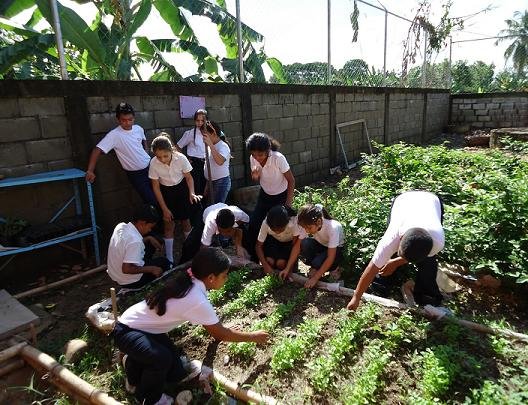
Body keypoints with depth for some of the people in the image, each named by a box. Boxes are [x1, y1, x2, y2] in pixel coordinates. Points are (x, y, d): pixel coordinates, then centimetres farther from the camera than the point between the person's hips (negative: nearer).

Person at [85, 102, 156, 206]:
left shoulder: (138, 129, -3)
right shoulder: (114, 135, -20)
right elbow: (97, 150, -24)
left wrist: (146, 154, 9)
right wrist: (90, 171, -32)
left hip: (150, 166, 5)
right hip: (135, 174, -5)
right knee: (152, 201, -7)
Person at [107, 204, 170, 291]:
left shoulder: (121, 226, -7)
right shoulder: (135, 241, -33)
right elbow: (126, 269, -33)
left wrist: (148, 238, 3)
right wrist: (151, 269, -22)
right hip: (129, 282, -8)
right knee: (164, 262, 11)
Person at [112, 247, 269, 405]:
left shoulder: (188, 282, -7)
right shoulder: (197, 300, -32)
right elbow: (220, 334, -18)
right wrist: (253, 337, -8)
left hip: (147, 329, 8)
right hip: (127, 332, -8)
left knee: (179, 371, 0)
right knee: (163, 358, -33)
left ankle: (135, 361, 25)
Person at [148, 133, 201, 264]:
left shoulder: (181, 158, -26)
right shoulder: (154, 163, -25)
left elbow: (188, 177, -9)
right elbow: (156, 187, -14)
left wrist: (192, 193, -26)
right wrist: (164, 208, -12)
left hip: (182, 189, 0)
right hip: (166, 192, 0)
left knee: (186, 221, 8)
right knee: (168, 225, 2)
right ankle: (169, 259, 13)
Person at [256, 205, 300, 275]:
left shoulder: (294, 222, -36)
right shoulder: (265, 224, -30)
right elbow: (259, 246, -20)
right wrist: (265, 265, -31)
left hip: (289, 242, -1)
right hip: (273, 240, 2)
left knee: (281, 263, -22)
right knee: (270, 261, -22)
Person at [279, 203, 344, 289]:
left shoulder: (332, 227, -37)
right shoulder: (307, 225, -25)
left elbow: (330, 258, -35)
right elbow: (297, 245, -18)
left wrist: (315, 278, -33)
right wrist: (288, 268, -20)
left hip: (336, 248, -4)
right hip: (320, 244, 4)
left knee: (318, 263, -33)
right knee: (304, 244, -30)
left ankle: (334, 268, 0)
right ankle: (315, 267, -3)